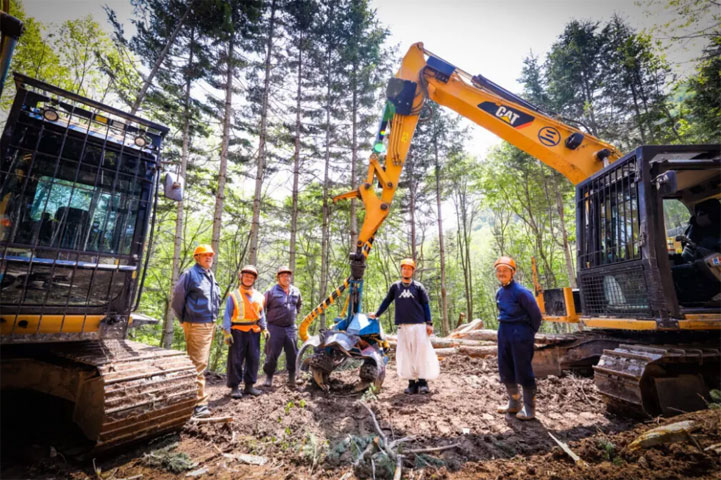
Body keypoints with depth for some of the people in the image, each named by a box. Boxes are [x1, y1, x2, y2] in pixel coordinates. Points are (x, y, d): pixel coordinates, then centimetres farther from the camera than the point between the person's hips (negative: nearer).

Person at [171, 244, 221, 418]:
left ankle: (193, 396, 31)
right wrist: (183, 319, -3)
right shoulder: (190, 274, -10)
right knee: (198, 364, -6)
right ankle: (199, 403, -1)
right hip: (196, 325, -8)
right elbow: (177, 297, -10)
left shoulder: (211, 276, 14)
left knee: (202, 362, 17)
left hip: (210, 324, 9)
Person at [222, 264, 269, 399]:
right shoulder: (233, 296, -1)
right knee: (236, 360, 1)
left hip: (254, 332, 4)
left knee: (253, 359, 8)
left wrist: (264, 329, 10)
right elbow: (227, 315, -3)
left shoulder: (259, 296, 11)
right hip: (238, 332, -4)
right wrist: (226, 332, -10)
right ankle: (234, 387, 12)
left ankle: (249, 385, 20)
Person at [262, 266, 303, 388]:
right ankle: (268, 376, 19)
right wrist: (267, 319, 2)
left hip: (291, 327, 4)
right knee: (272, 354, 1)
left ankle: (292, 376, 23)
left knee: (293, 354, 8)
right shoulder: (271, 292, -7)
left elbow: (299, 303, 27)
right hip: (275, 327, -4)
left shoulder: (296, 291, 8)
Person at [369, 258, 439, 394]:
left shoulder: (418, 287, 6)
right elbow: (386, 301, 17)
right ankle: (412, 383, 9)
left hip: (419, 325, -1)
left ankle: (423, 381, 5)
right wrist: (376, 314, 13)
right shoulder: (395, 286, 10)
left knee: (422, 352, -4)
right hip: (403, 326, 1)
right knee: (406, 354, 2)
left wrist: (429, 323, -1)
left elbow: (426, 305, 6)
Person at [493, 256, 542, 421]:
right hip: (503, 331, 8)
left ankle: (529, 409, 17)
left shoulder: (521, 292, -16)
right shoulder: (499, 292, 8)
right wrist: (506, 327, 14)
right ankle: (514, 404, 31)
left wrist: (530, 333, 0)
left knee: (523, 370, 1)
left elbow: (536, 314, -10)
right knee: (505, 370, 14)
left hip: (520, 333, -8)